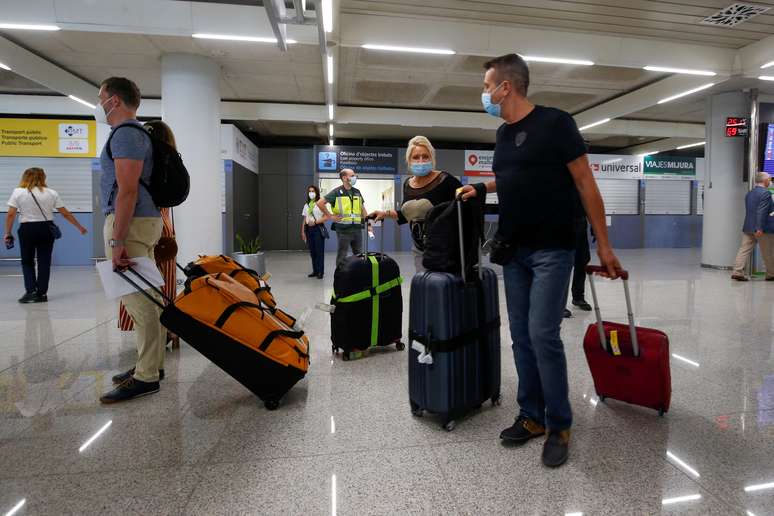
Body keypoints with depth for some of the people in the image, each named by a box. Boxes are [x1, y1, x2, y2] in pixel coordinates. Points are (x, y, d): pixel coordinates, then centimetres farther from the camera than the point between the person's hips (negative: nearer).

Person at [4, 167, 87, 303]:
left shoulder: (18, 192, 0)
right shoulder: (51, 193, 2)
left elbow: (11, 215, -4)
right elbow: (66, 214, 4)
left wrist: (8, 234, 4)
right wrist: (80, 227, 13)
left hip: (27, 230, -1)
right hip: (46, 229, 1)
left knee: (27, 262, 12)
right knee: (44, 262, 6)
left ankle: (31, 291, 2)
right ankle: (41, 293, 7)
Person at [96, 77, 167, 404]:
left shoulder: (125, 134, -9)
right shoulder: (136, 133, 23)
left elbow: (127, 191, -19)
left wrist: (116, 241, -22)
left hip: (130, 223, -10)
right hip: (144, 220, 10)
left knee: (138, 300, -9)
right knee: (146, 299, 12)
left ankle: (146, 377, -3)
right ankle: (150, 363, 21)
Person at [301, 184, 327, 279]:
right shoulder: (306, 205, 15)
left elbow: (326, 217, -9)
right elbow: (304, 219, 14)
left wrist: (315, 222, -17)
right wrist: (302, 231, 9)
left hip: (318, 228, -5)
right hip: (309, 229, 5)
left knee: (319, 250, -6)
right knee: (312, 251, 7)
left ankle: (321, 272, -1)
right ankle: (315, 271, 14)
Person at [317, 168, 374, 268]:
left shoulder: (357, 192, 12)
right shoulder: (336, 192, -4)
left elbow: (362, 209, 17)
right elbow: (320, 203, -7)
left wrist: (368, 224, 10)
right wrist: (330, 216, -7)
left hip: (357, 228, 5)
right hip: (343, 229, -5)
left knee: (359, 255, 10)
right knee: (342, 256, 3)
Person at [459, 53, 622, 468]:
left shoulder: (554, 122, -7)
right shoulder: (503, 134, 12)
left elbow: (585, 184, -7)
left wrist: (603, 244, -8)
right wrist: (481, 188, 15)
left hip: (552, 250, -7)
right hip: (513, 251, 7)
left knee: (543, 335, -9)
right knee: (522, 337, 9)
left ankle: (559, 426, 11)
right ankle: (531, 417, 23)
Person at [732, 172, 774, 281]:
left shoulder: (749, 193, 13)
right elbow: (762, 212, -20)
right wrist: (760, 228, -23)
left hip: (748, 227, 7)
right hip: (763, 229, -7)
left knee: (744, 250, 2)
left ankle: (737, 272, -6)